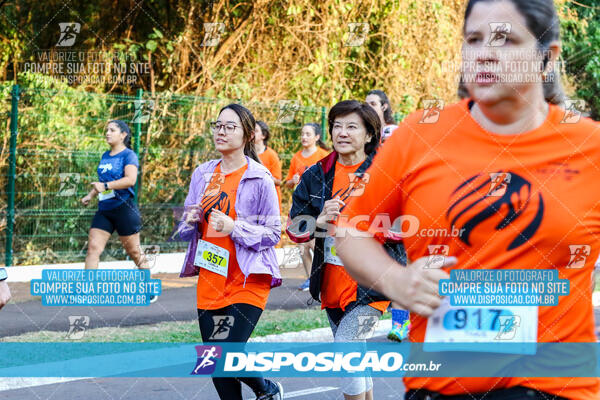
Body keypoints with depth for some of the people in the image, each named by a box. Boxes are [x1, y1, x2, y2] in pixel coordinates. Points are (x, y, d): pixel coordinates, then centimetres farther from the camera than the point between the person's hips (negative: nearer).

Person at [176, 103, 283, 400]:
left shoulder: (260, 179, -6)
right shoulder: (202, 175, 10)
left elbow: (273, 233, -7)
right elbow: (185, 230, 17)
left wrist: (234, 228, -21)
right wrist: (191, 222, -6)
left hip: (248, 283, -5)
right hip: (210, 283, 5)